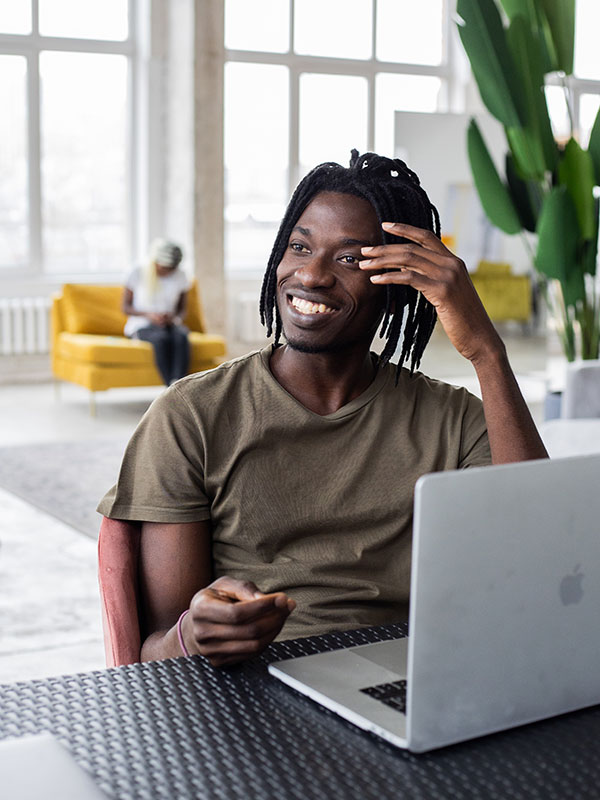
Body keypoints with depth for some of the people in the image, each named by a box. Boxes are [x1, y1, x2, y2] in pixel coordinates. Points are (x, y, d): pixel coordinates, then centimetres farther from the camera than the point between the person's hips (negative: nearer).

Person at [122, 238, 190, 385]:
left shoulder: (180, 277, 6)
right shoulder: (137, 274, -3)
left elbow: (182, 309, 13)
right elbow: (126, 307, 0)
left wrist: (174, 317, -11)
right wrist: (148, 314, -17)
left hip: (170, 325, 3)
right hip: (141, 326, -3)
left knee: (181, 335, -35)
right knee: (161, 338, -38)